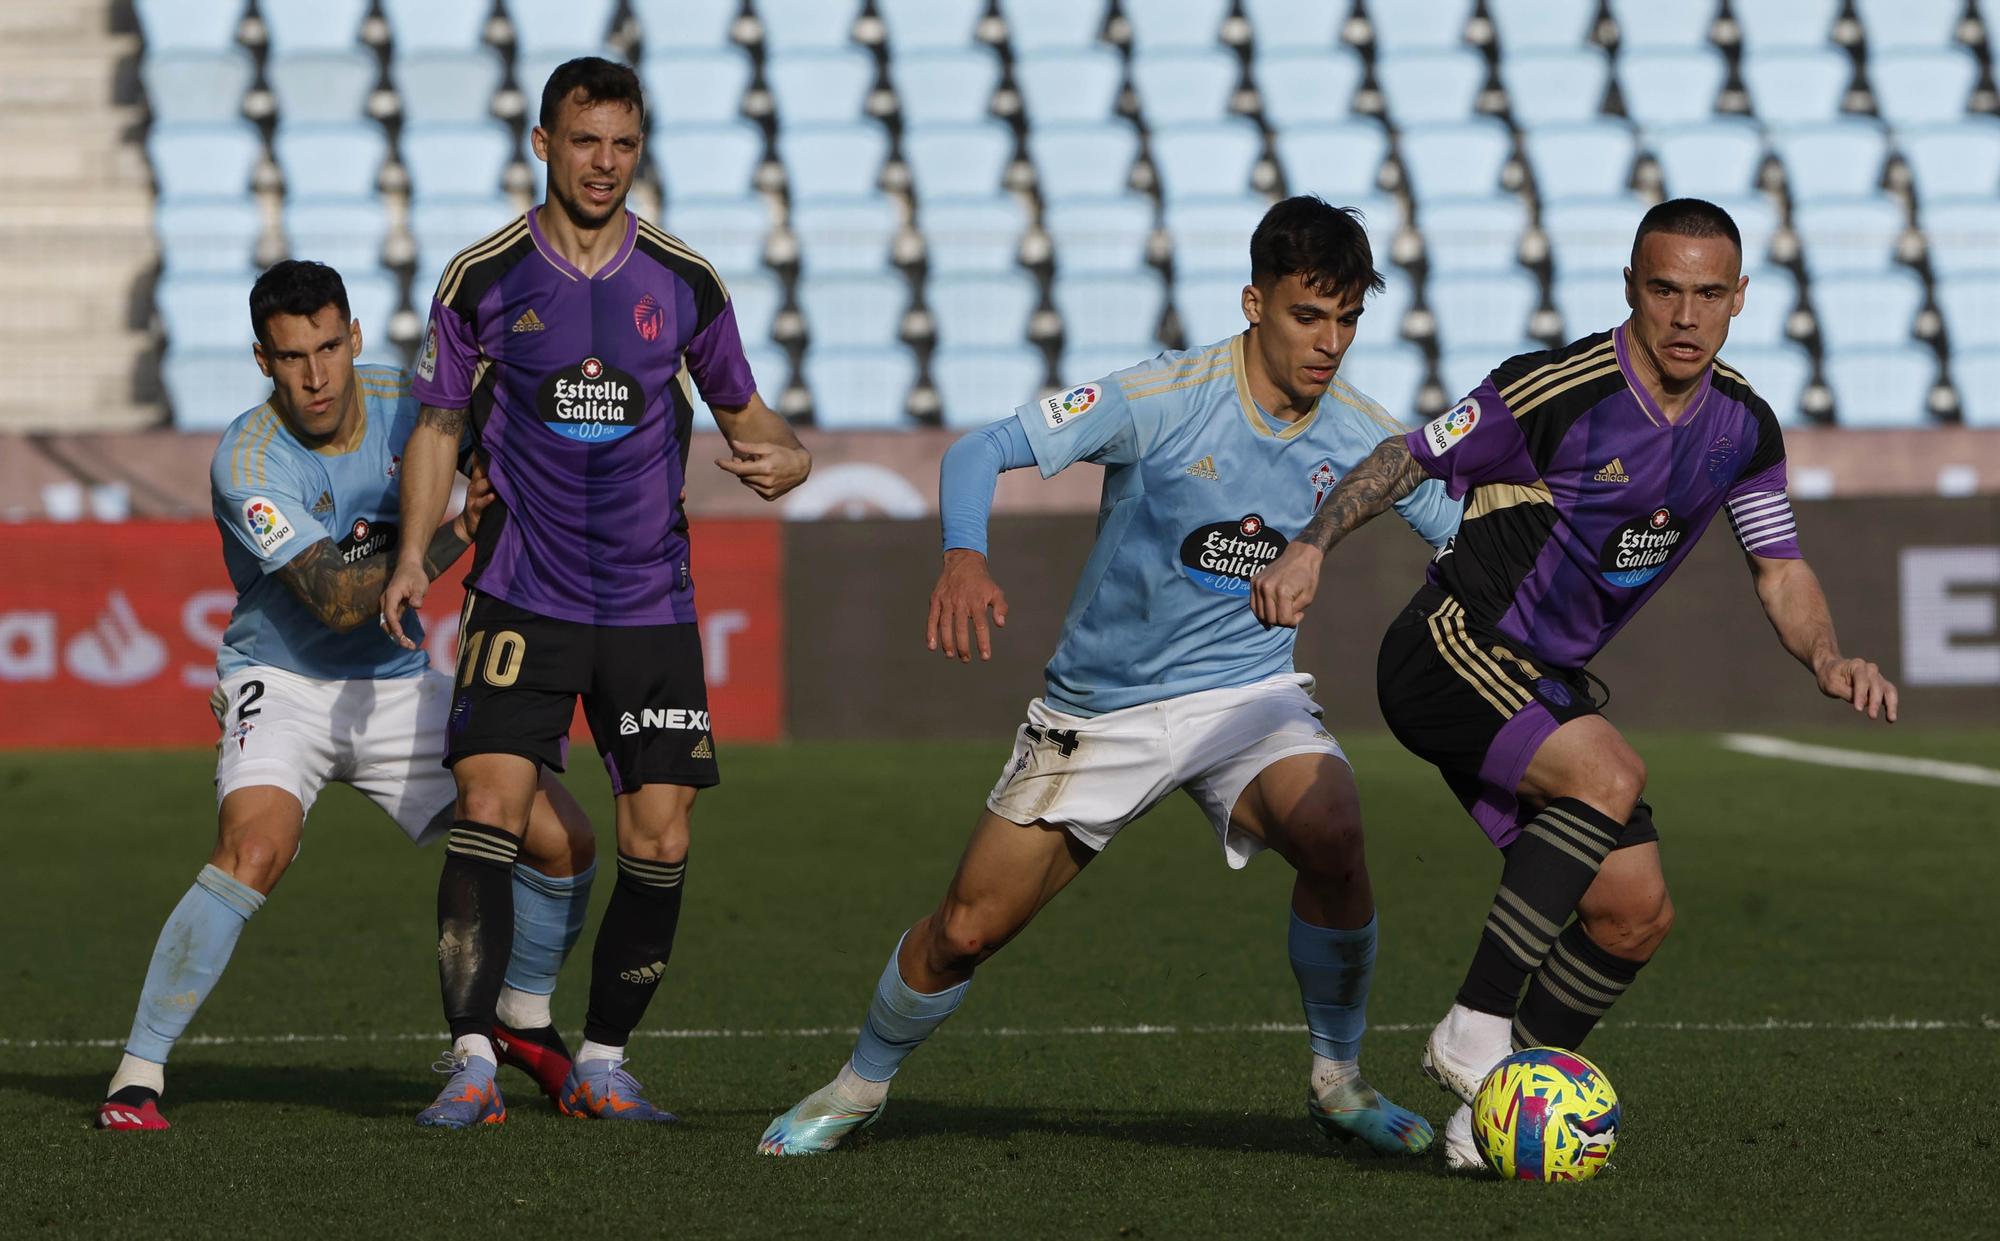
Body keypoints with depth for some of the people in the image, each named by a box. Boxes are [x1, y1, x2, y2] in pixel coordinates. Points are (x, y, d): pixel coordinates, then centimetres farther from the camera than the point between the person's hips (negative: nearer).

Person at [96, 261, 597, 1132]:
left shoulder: (404, 404, -6)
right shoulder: (247, 462, -22)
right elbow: (338, 600, -27)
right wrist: (454, 532, -29)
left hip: (397, 684, 6)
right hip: (283, 682, -5)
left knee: (565, 842, 0)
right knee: (254, 849, -32)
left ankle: (523, 1020, 28)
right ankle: (137, 1077, -25)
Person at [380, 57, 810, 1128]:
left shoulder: (684, 283, 4)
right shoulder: (482, 277, 1)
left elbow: (740, 408, 15)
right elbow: (439, 423, 9)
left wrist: (785, 456, -8)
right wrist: (413, 554, -3)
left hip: (651, 604, 2)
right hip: (522, 598, -2)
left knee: (658, 840, -3)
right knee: (488, 807, -16)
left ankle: (602, 1062, 12)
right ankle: (472, 1061, -11)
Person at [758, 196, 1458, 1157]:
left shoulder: (1358, 435, -7)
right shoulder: (1162, 400, -19)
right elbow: (983, 449, -21)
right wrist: (963, 557, -40)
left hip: (1246, 694, 2)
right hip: (1102, 708, -2)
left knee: (1332, 833, -30)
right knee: (965, 929, 0)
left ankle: (1337, 1083, -9)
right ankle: (858, 1088, 30)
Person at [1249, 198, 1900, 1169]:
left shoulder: (1742, 426, 1)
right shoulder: (1560, 390, -19)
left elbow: (1780, 573, 5)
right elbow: (1407, 460, -11)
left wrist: (1827, 659, -16)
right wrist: (1310, 546, -25)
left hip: (1544, 686, 8)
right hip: (1451, 651, -8)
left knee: (1636, 913, -1)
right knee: (1609, 775, -32)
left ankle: (1494, 1111, 12)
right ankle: (1475, 1027, -27)